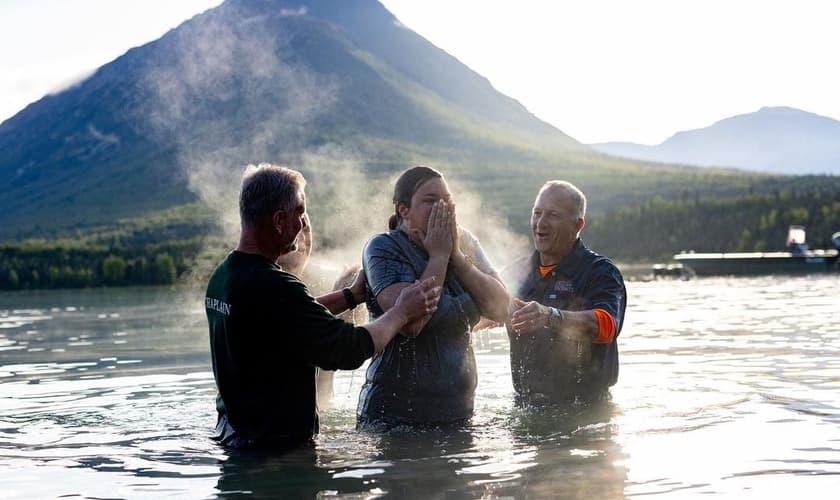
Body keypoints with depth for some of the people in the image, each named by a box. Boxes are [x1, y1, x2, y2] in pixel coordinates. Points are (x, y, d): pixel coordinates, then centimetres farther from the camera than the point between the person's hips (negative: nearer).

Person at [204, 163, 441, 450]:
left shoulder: (221, 276, 6)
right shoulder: (274, 287, -24)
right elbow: (348, 350, -18)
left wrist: (353, 294, 25)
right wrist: (402, 313, -3)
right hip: (276, 444, -10)